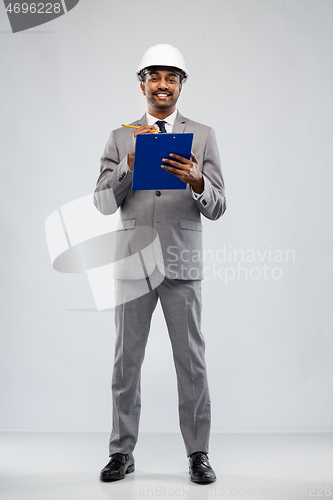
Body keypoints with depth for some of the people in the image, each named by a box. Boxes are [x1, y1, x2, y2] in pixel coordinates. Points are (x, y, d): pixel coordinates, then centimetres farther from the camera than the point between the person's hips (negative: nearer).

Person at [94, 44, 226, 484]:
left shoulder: (203, 136, 7)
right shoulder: (121, 138, 9)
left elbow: (217, 208, 2)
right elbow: (103, 203, 2)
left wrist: (197, 182, -20)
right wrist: (131, 163, -12)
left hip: (182, 265, -1)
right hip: (133, 263, 1)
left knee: (192, 361, 1)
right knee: (127, 359, 6)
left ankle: (198, 454, 14)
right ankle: (122, 452, 19)